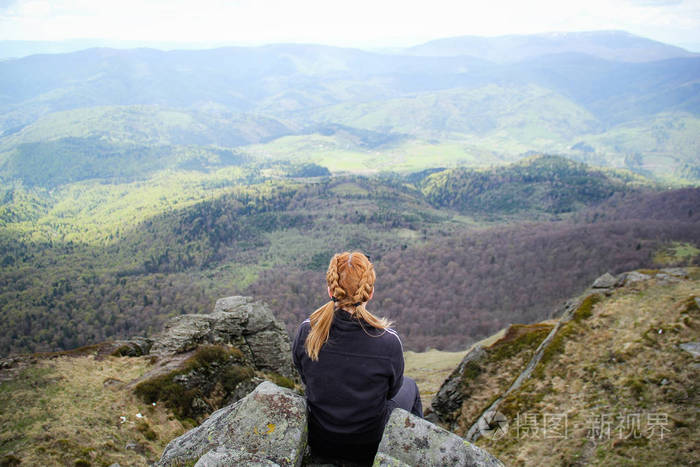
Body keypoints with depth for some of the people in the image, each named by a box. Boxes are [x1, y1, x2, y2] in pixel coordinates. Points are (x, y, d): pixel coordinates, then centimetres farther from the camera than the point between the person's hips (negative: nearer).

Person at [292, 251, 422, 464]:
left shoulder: (307, 332, -21)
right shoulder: (388, 341, -26)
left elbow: (306, 378, -1)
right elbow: (392, 389, -7)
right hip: (369, 447, -2)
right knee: (409, 386, 28)